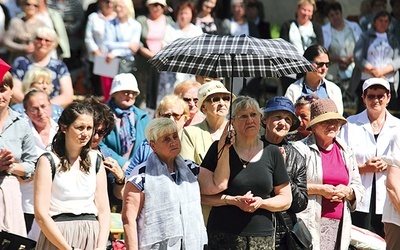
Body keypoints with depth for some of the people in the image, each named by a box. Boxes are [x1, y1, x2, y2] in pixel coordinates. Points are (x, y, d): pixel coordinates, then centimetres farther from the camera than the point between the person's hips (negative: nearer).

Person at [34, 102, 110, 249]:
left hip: (92, 237, 4)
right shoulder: (48, 161, -2)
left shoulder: (96, 161, 11)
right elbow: (41, 215, -9)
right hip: (56, 236, -4)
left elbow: (103, 210, 8)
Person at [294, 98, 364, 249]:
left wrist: (347, 191, 0)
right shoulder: (302, 149, 1)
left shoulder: (347, 153, 19)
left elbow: (358, 188, 23)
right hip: (310, 222, -5)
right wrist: (318, 189, -11)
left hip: (339, 224, 5)